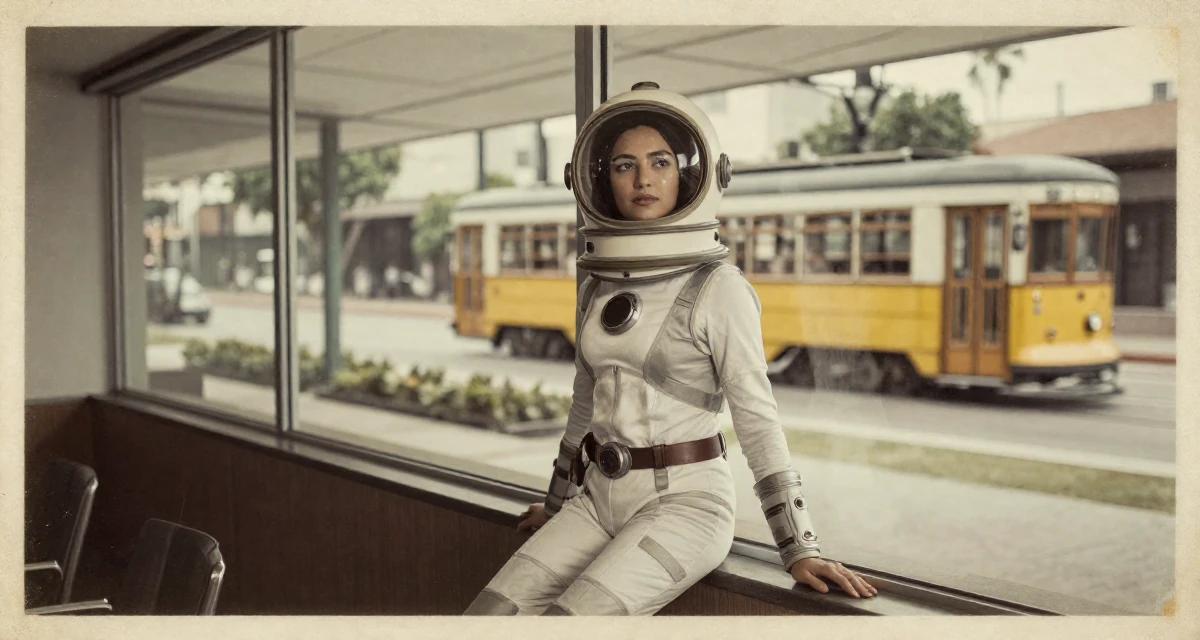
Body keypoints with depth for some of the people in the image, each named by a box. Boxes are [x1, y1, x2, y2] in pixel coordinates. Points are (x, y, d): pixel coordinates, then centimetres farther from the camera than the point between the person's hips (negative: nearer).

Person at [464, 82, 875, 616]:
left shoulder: (718, 288, -9)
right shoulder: (598, 287, 9)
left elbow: (758, 421, -9)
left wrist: (799, 550, -11)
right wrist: (556, 504, 29)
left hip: (684, 502, -6)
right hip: (600, 497, 6)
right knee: (490, 615, -11)